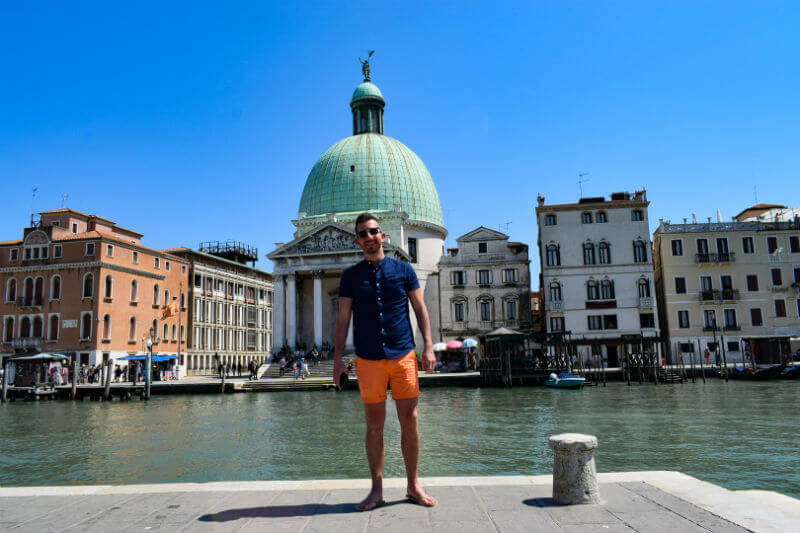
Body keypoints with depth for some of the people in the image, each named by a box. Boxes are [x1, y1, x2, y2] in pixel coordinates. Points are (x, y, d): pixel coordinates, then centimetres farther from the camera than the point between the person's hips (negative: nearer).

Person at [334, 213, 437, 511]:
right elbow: (343, 319, 7)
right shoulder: (351, 276, 7)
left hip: (403, 355, 0)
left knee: (410, 422, 3)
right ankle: (376, 490, 17)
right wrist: (338, 360, 2)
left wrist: (428, 346, -2)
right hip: (368, 360, 0)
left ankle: (413, 486, 18)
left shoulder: (403, 270, 6)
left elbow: (420, 309, 8)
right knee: (374, 425, 6)